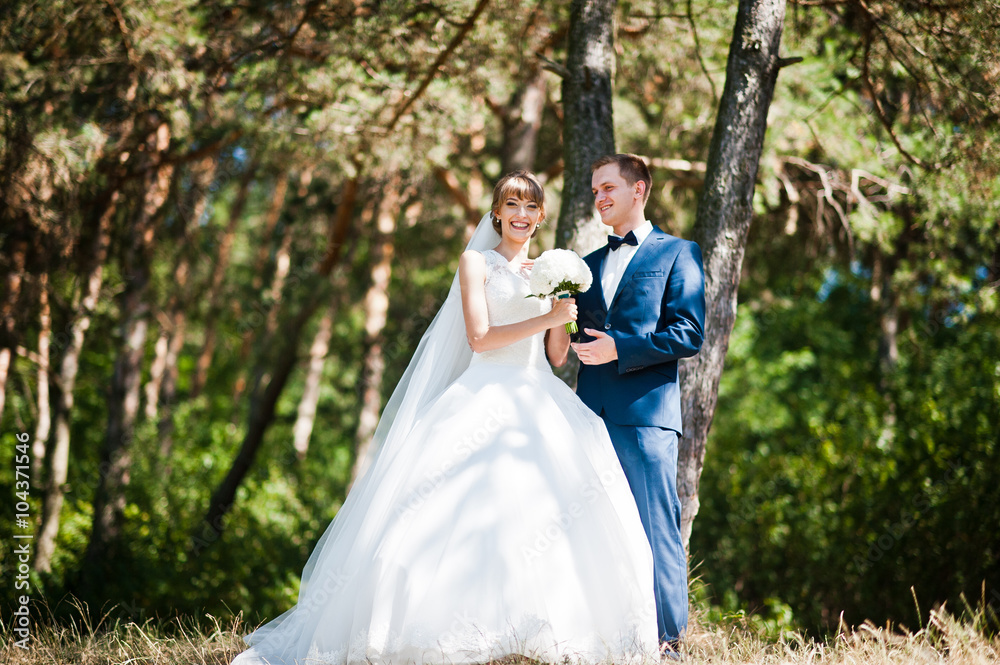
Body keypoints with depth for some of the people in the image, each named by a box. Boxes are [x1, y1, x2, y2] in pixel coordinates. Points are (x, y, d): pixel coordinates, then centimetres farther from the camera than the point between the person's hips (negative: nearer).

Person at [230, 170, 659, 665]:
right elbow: (480, 336, -5)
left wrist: (563, 304, 1)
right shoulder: (476, 262, 8)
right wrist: (547, 318, -9)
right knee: (474, 510, -20)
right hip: (486, 398, -4)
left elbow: (557, 356, 16)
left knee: (553, 508, -14)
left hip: (540, 401, 5)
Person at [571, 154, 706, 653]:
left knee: (654, 528, -7)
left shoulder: (677, 253, 6)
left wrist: (620, 348, -12)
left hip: (646, 411, -5)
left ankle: (665, 639, -3)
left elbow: (689, 334, -4)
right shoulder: (589, 265, 24)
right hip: (592, 411, 6)